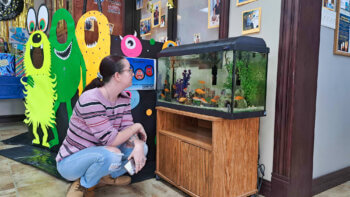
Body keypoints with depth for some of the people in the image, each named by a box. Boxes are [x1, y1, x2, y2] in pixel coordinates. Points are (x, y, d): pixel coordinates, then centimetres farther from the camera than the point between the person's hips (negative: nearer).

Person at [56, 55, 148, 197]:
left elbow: (127, 129, -6)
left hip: (97, 155, 7)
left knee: (142, 148, -6)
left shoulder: (123, 98, -3)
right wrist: (137, 126, -16)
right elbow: (111, 140, -29)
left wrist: (138, 145, -27)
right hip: (71, 160, -7)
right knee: (111, 155, -36)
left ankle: (107, 177, 10)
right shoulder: (91, 100, -28)